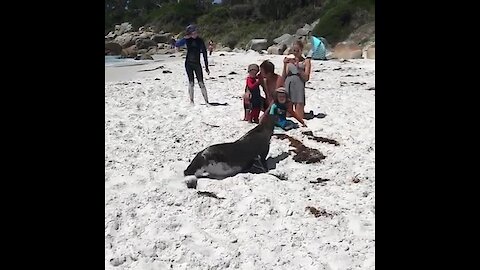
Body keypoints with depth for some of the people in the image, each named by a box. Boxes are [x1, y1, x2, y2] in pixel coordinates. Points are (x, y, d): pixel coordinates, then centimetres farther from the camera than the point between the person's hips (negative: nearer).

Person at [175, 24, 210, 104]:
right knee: (191, 83, 3)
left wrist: (206, 67, -2)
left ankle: (206, 101, -5)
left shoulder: (200, 41, -2)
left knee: (201, 83, -5)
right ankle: (191, 101, 10)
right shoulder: (188, 39, -1)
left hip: (197, 64, -1)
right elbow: (177, 45, -10)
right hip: (188, 64, 1)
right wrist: (185, 38, -22)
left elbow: (204, 54, 0)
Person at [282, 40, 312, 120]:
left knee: (299, 116, -8)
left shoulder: (306, 61, 8)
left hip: (299, 86, -3)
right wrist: (285, 65, -1)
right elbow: (283, 77, 12)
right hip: (288, 86, 3)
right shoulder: (289, 61, 15)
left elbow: (306, 78, -1)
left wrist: (297, 66, -9)